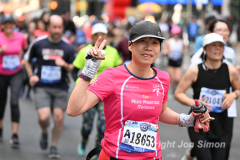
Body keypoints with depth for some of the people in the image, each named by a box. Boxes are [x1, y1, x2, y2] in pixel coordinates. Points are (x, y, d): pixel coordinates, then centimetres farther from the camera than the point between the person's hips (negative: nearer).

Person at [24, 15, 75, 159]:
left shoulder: (67, 47, 1)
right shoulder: (38, 44, -1)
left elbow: (74, 68, 5)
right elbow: (27, 60, 14)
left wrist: (65, 65, -17)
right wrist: (31, 75, 0)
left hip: (61, 88, 1)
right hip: (42, 87, -1)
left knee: (59, 117, -3)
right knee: (43, 117, -15)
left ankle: (54, 146, 17)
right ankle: (44, 133, 21)